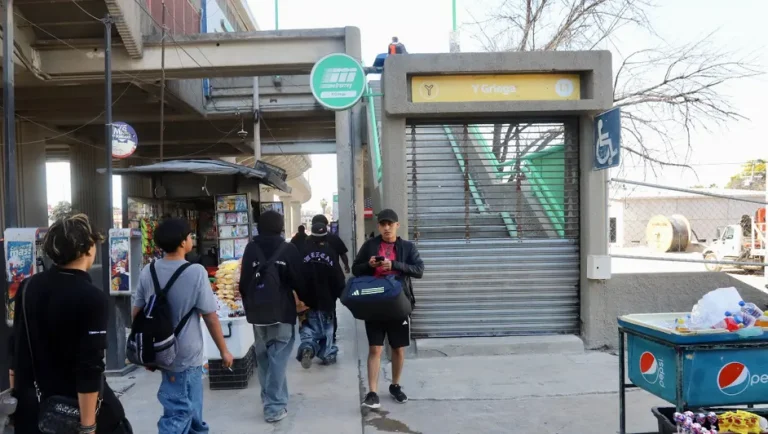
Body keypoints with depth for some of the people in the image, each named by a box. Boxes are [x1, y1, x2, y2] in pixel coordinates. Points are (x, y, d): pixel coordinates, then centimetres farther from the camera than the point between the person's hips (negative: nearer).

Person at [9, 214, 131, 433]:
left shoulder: (28, 287, 0)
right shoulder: (93, 298, -20)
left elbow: (17, 348, 8)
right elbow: (90, 368, -22)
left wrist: (16, 396, 19)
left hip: (31, 405, 7)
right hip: (75, 405, -6)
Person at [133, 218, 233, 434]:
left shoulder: (148, 271, -3)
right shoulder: (196, 272, -19)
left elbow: (137, 313, 4)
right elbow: (210, 317, -15)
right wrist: (224, 351, -3)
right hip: (185, 354, -6)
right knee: (178, 412, 6)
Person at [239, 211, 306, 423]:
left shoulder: (251, 248, 0)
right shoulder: (288, 249, -8)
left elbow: (244, 283, 3)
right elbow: (298, 280, -4)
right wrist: (303, 299, 17)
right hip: (283, 311, -3)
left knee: (264, 356, 16)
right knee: (278, 357, 0)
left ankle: (270, 398, 27)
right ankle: (275, 406, -1)